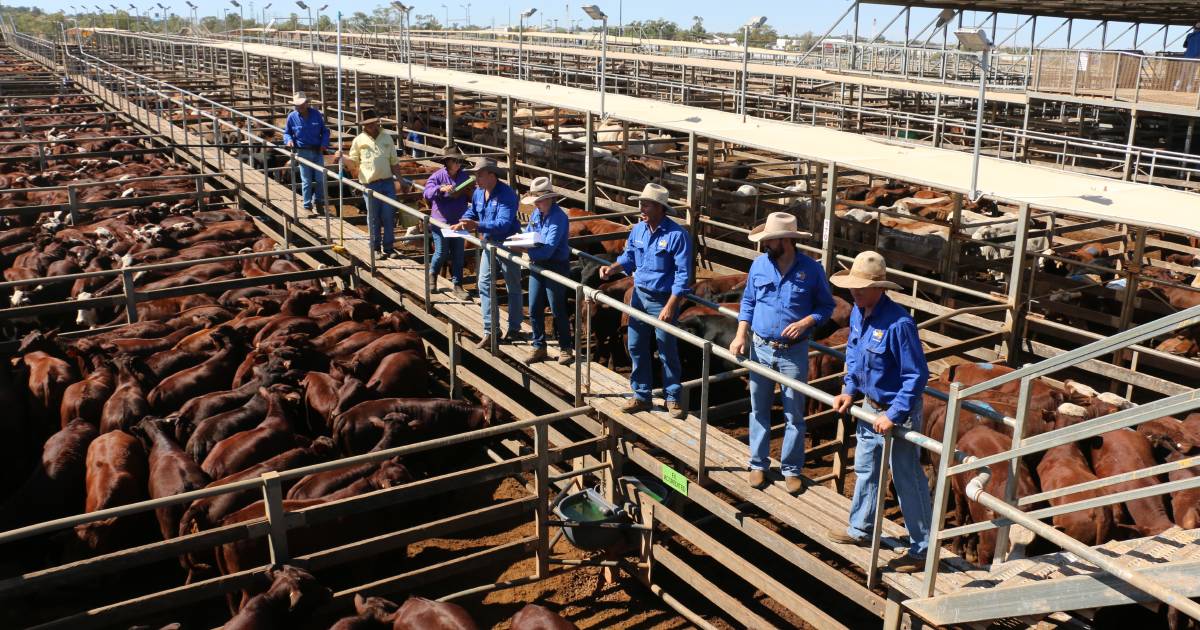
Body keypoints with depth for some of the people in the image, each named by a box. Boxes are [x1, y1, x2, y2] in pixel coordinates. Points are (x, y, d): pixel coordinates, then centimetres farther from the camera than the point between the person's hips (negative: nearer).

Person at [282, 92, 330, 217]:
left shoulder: (316, 114, -1)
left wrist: (324, 143, -9)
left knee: (321, 179, 3)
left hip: (318, 151, 1)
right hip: (303, 152, -1)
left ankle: (318, 203, 21)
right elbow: (286, 132, 9)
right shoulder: (292, 116, -3)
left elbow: (325, 131, 6)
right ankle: (307, 206, 10)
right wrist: (288, 140, -13)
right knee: (306, 181, 1)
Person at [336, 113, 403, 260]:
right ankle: (376, 248, 14)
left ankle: (389, 247, 11)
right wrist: (342, 157, -13)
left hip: (388, 183, 2)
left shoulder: (387, 138, 9)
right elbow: (353, 163, 5)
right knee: (373, 218, 4)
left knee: (389, 217, 2)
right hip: (370, 185, -1)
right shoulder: (359, 140, 3)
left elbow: (394, 163, 12)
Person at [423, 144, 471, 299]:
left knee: (458, 254, 5)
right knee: (441, 253, 3)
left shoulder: (464, 176, 4)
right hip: (441, 222, -4)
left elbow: (471, 197, 13)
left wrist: (472, 193, -11)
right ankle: (432, 274, 33)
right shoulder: (438, 176, -9)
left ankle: (458, 286, 13)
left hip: (459, 222, 4)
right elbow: (427, 192, -22)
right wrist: (441, 189, -39)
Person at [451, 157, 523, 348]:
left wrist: (477, 225, -41)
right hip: (489, 244, 7)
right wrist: (462, 223, -2)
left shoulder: (507, 194, -24)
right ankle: (488, 332, 7)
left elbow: (503, 224, -33)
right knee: (485, 285, 3)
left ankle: (514, 329, 25)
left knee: (513, 287, 9)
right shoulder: (478, 192, 0)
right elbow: (472, 211, 19)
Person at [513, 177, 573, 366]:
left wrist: (524, 250, -30)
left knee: (558, 311, 4)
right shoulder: (536, 214, 5)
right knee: (534, 310, 10)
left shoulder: (558, 218, -20)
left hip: (556, 267, -7)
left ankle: (566, 348, 18)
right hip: (537, 265, 7)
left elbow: (547, 250, -26)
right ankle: (539, 346, 23)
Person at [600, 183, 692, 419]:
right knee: (636, 348, 12)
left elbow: (682, 274, -18)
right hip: (639, 295, 6)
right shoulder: (638, 230, 1)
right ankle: (642, 396, 25)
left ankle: (673, 399, 19)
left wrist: (670, 306, -23)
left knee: (667, 352, 4)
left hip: (662, 300, -6)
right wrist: (612, 268, -3)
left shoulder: (676, 235, -18)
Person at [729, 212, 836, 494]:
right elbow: (748, 302, 8)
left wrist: (805, 322, -19)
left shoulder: (811, 269, -10)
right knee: (759, 410, 13)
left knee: (794, 415, 7)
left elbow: (826, 306, 0)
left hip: (794, 353, -3)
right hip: (761, 349, 3)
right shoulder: (759, 265, -2)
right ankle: (758, 464, 26)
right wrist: (741, 335, -3)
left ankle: (791, 469, 20)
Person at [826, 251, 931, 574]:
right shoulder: (858, 313, -3)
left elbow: (917, 375, -25)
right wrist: (849, 390, 6)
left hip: (897, 411, -9)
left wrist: (893, 415, -26)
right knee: (865, 469, 23)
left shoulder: (898, 323, -29)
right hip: (870, 405, 9)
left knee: (907, 480, 3)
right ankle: (860, 529, 41)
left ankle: (922, 550, 17)